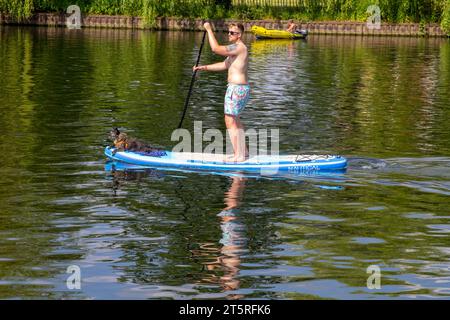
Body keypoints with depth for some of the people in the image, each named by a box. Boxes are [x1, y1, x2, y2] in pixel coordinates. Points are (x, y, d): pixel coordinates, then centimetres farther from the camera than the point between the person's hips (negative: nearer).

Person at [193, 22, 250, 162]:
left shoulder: (238, 47, -17)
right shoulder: (237, 48, 17)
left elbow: (216, 48, -24)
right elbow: (224, 65, 21)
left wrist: (209, 30, -15)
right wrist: (204, 67, 15)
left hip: (236, 88, -11)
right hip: (243, 88, 11)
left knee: (230, 122, -8)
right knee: (236, 120, 22)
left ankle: (239, 156, -8)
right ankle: (243, 152, 29)